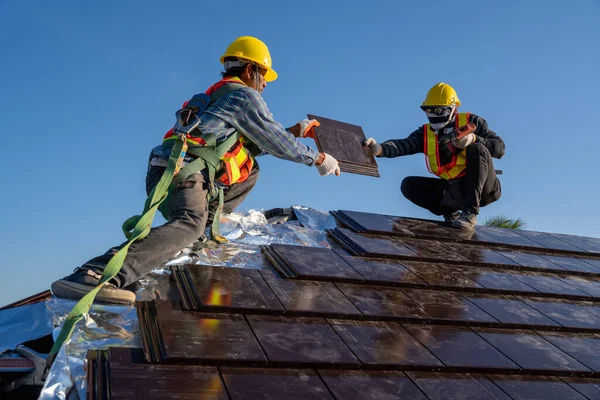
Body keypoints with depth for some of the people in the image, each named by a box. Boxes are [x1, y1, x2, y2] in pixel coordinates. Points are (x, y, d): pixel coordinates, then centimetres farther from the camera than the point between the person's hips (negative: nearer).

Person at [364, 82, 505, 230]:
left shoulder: (471, 122, -2)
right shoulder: (426, 133, 4)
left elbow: (499, 148, -10)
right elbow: (403, 145, -16)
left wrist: (473, 139, -27)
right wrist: (380, 149, -36)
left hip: (483, 189, -3)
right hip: (454, 190, 3)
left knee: (477, 149, -29)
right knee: (409, 185, -7)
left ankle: (470, 213, -31)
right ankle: (450, 213, -13)